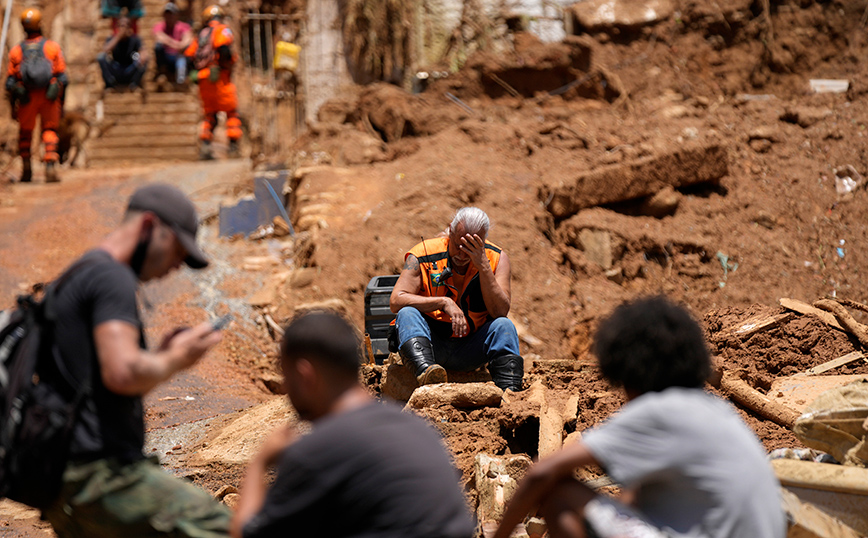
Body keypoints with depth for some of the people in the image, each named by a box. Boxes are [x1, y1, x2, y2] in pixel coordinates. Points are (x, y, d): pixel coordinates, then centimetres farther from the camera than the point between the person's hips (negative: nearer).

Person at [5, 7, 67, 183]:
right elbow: (62, 77, -1)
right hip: (50, 96, -1)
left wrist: (13, 105, 8)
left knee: (25, 132, 16)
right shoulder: (53, 47, 1)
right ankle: (50, 166, -11)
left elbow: (10, 81, 1)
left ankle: (26, 168, 15)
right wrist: (61, 102, 5)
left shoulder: (16, 50, 2)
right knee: (50, 130, 7)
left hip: (27, 98, 1)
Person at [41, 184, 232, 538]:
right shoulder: (112, 276, -9)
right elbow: (122, 374, -24)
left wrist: (159, 357, 16)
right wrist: (174, 361, -5)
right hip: (102, 472, -10)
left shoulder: (72, 280, 23)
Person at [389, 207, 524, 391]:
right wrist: (443, 302, -28)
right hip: (428, 344, -1)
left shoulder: (496, 258, -5)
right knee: (407, 313, -29)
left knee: (504, 326, -23)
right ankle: (425, 371, -54)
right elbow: (396, 301, -19)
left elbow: (500, 311, -16)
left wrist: (484, 267, -25)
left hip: (468, 352, 1)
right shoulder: (423, 254, -10)